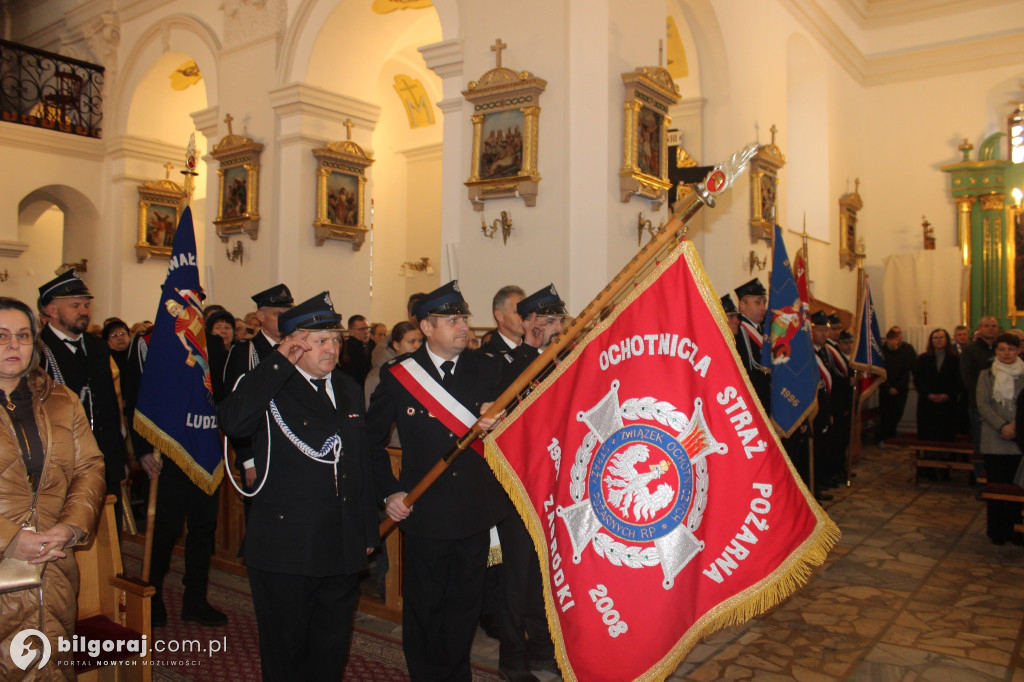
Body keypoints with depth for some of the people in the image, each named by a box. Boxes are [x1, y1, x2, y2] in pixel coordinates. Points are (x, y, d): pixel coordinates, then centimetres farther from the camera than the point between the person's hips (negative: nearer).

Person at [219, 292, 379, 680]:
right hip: (285, 551, -5)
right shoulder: (268, 389, -10)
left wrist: (369, 532, 16)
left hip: (343, 552, 6)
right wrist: (279, 362, -28)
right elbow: (231, 423, -33)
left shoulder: (349, 390, 10)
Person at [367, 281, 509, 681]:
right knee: (423, 606, 11)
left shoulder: (488, 369, 2)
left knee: (465, 603, 15)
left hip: (476, 509, 2)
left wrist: (495, 424, -16)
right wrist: (388, 492, -5)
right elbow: (372, 438, 2)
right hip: (425, 512, -2)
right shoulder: (398, 374, -4)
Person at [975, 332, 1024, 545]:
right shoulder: (986, 376, 6)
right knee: (996, 485, 2)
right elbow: (983, 405, -1)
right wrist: (1002, 426, -13)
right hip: (994, 440, 0)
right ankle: (996, 529, 11)